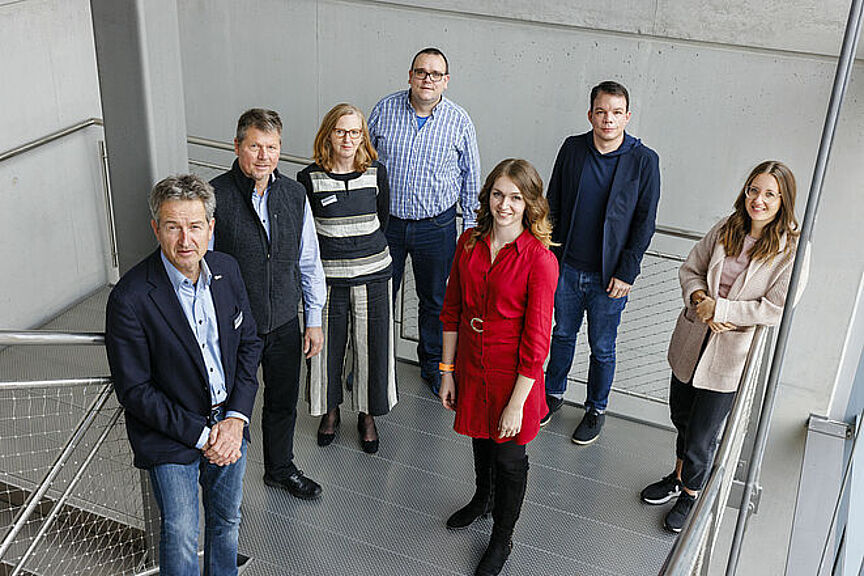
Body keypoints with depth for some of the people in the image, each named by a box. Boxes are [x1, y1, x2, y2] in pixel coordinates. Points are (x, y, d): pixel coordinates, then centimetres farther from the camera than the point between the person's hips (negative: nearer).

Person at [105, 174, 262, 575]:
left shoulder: (226, 269, -7)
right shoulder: (130, 298, -23)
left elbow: (249, 343, 2)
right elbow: (134, 390, -18)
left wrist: (235, 418, -8)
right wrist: (200, 434, -17)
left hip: (229, 424, 5)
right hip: (170, 436, -5)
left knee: (227, 520, 22)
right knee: (181, 535, 5)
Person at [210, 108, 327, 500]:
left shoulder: (295, 195, -2)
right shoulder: (215, 196, -16)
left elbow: (309, 262, 7)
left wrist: (314, 320, 8)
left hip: (285, 324, 4)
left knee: (284, 403, 22)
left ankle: (280, 469, 47)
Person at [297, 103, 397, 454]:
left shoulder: (376, 173, -2)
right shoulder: (309, 179, -6)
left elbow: (382, 221, 9)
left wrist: (360, 249, 6)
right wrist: (333, 252, 3)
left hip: (373, 275, 1)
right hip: (327, 277, -1)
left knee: (372, 346, 8)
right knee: (328, 345, 10)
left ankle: (367, 415, 29)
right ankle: (330, 410, 35)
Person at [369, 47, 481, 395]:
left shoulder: (459, 121, -5)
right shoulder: (385, 110, -4)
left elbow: (470, 176, 4)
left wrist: (471, 226, 4)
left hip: (436, 226, 0)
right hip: (385, 221, 1)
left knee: (435, 299, 13)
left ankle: (433, 363, 33)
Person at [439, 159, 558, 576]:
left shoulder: (540, 260, -21)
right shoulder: (469, 243, -5)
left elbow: (536, 341, -19)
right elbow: (452, 310, 3)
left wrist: (517, 404, -17)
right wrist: (447, 370, 3)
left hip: (513, 374, -4)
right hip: (471, 366, 5)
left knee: (509, 458, 14)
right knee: (480, 438, 27)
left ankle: (502, 537, 38)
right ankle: (482, 498, 57)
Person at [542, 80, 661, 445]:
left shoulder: (644, 161, -11)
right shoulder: (572, 149, -3)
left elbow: (645, 223, -7)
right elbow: (553, 204, 5)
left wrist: (626, 273, -10)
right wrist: (548, 254, 3)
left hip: (609, 275, -2)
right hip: (566, 267, 3)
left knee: (602, 348, 11)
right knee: (563, 335, 19)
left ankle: (596, 410, 32)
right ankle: (554, 394, 41)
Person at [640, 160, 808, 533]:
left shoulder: (792, 249, -13)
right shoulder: (726, 229, 0)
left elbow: (777, 308, -18)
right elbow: (690, 269, 6)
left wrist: (720, 309, -18)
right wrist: (699, 298, -14)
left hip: (733, 352, -4)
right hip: (694, 338, 5)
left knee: (702, 435, 5)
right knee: (681, 415, 21)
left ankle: (691, 494, 32)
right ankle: (679, 477, 46)